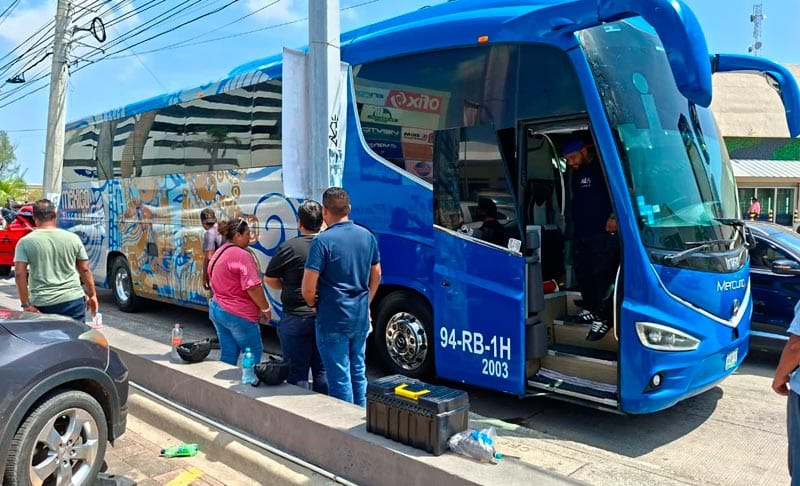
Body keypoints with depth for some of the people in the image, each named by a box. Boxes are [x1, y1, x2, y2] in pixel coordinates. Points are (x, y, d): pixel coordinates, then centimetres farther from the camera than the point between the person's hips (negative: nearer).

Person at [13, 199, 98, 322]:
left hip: (42, 305, -1)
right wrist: (92, 295, 14)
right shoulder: (73, 238, 2)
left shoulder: (25, 242, -2)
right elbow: (85, 270, 5)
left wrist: (26, 304, -5)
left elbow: (19, 274, -8)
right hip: (74, 300, 1)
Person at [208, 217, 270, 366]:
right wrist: (265, 308, -11)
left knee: (228, 354, 14)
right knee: (254, 353, 5)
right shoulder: (242, 255, -19)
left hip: (216, 309, 9)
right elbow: (253, 287, -23)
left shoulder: (218, 253, 10)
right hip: (238, 314, -9)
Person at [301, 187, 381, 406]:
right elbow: (376, 275, 14)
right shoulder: (367, 236, 3)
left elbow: (308, 288, -18)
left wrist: (313, 304, 2)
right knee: (358, 372, 20)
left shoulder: (322, 241, -17)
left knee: (339, 377, 5)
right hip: (361, 318, 7)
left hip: (333, 320, -6)